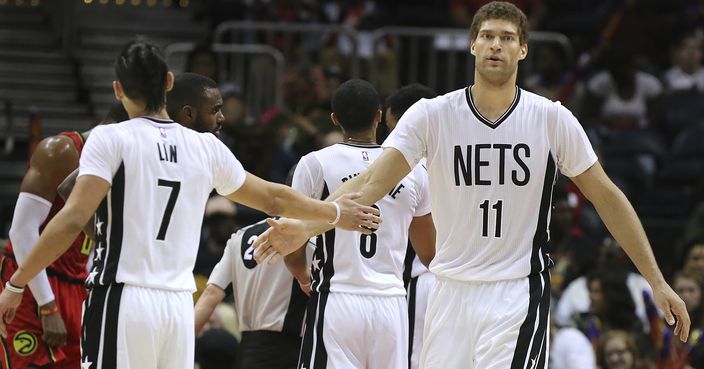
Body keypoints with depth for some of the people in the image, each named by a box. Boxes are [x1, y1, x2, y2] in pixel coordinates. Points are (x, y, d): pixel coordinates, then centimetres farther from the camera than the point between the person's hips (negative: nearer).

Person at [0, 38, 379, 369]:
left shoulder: (110, 139, -5)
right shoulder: (206, 147, 10)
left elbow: (73, 219, -15)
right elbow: (274, 198, 23)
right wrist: (336, 213, 40)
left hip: (122, 303, -5)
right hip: (179, 305, 5)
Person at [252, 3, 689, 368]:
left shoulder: (552, 119, -3)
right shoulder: (432, 115, -2)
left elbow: (606, 197, 4)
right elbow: (372, 182, -10)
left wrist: (658, 282, 2)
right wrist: (307, 226, -27)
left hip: (518, 296, -2)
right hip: (452, 292, 2)